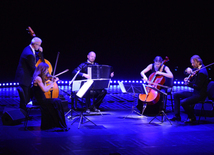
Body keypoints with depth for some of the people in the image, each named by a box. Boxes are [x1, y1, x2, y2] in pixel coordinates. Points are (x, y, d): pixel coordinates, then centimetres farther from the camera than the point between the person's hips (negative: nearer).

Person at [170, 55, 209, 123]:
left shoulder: (202, 72, -21)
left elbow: (198, 86, -25)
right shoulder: (196, 69, 8)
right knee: (176, 95, 11)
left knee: (183, 102, -27)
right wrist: (188, 70, -2)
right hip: (194, 92, 10)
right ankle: (177, 116, 11)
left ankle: (192, 117, -3)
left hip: (200, 94, -10)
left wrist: (188, 83, -24)